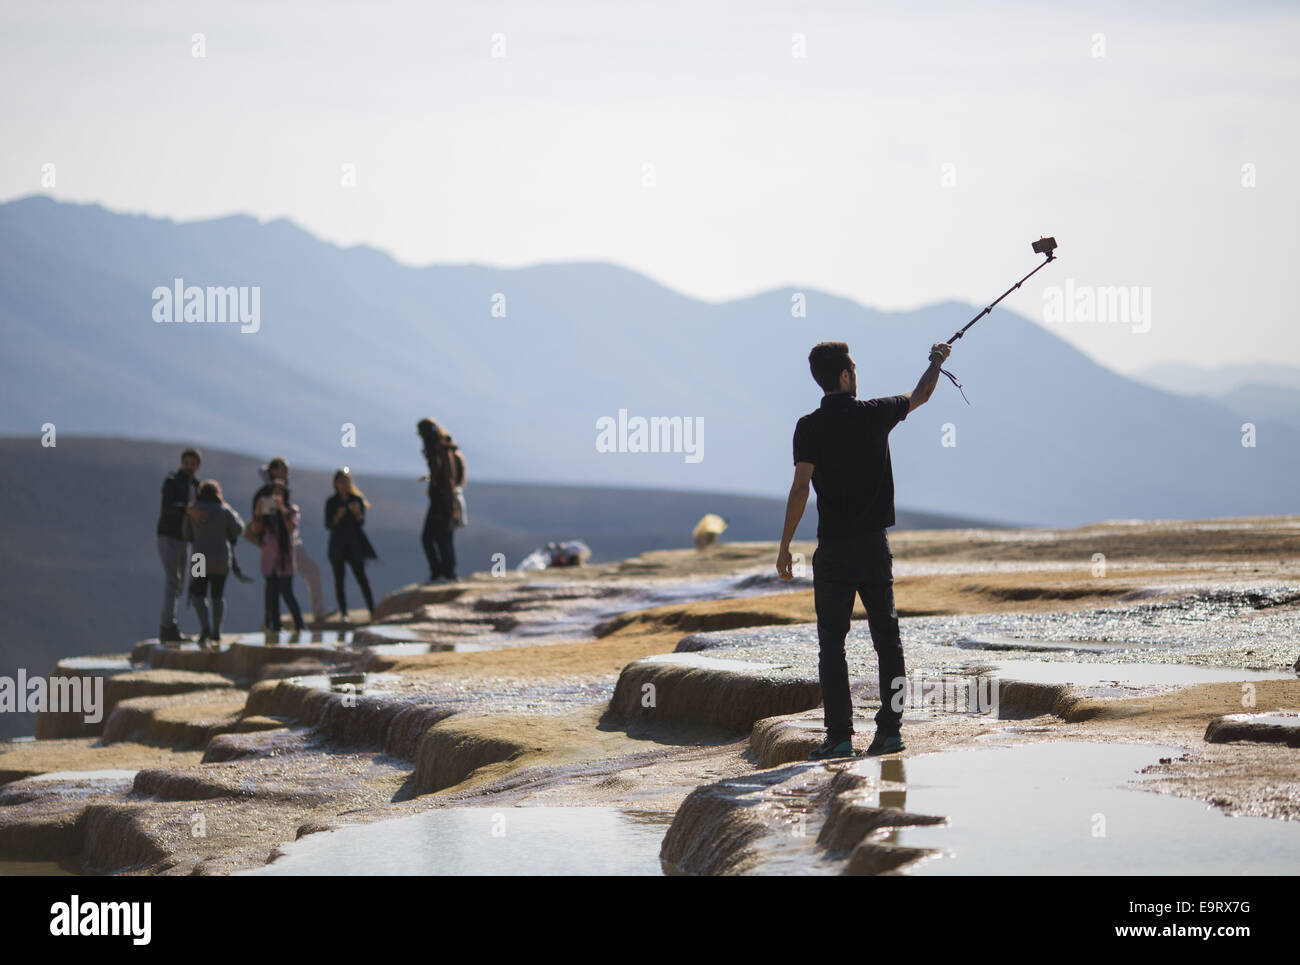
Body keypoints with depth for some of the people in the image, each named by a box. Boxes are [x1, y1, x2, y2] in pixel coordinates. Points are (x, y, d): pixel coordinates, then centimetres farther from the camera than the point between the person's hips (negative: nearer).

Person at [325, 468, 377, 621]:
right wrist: (338, 516, -19)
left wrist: (357, 513, -24)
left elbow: (362, 522, -4)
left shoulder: (357, 500, 6)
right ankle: (343, 612, 1)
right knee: (339, 579, -2)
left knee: (361, 577, -9)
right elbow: (328, 525, -1)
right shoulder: (331, 502, 6)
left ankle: (372, 610, -9)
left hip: (355, 542, -1)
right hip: (337, 544, 1)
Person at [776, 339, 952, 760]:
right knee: (887, 639, 10)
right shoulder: (875, 414, -1)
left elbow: (801, 486, -16)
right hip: (875, 546, 3)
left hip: (834, 551, -3)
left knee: (832, 645, -2)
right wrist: (936, 362, 38)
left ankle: (840, 736, -9)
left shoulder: (810, 427, -9)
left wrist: (785, 545, -11)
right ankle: (890, 729, 10)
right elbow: (920, 395, 19)